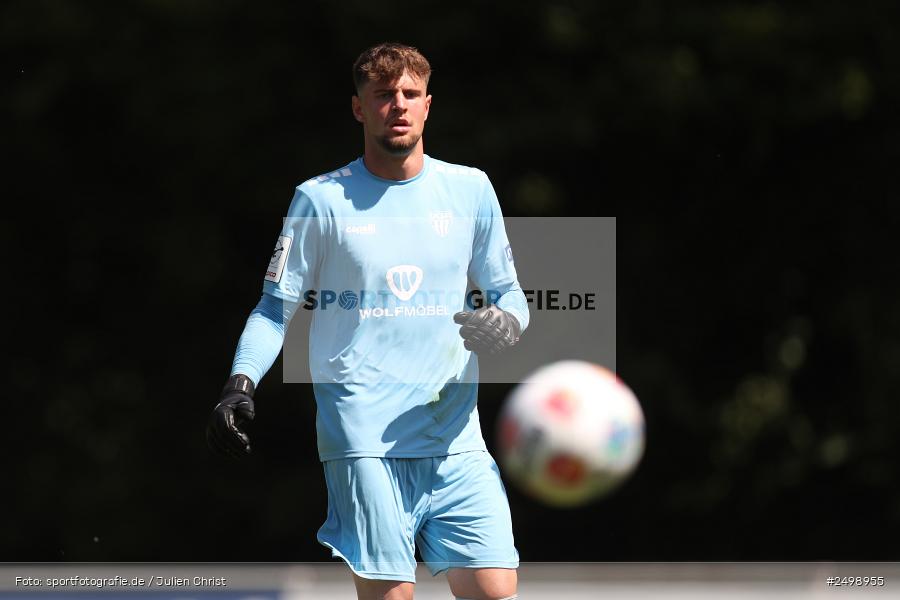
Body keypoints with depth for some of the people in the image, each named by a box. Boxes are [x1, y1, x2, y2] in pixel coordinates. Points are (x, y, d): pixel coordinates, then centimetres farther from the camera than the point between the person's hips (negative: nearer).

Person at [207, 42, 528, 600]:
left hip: (454, 436, 3)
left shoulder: (470, 189, 10)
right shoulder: (321, 199, 4)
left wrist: (506, 323, -6)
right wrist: (240, 382, -8)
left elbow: (508, 292, 17)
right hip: (363, 438, -3)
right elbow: (277, 307, 7)